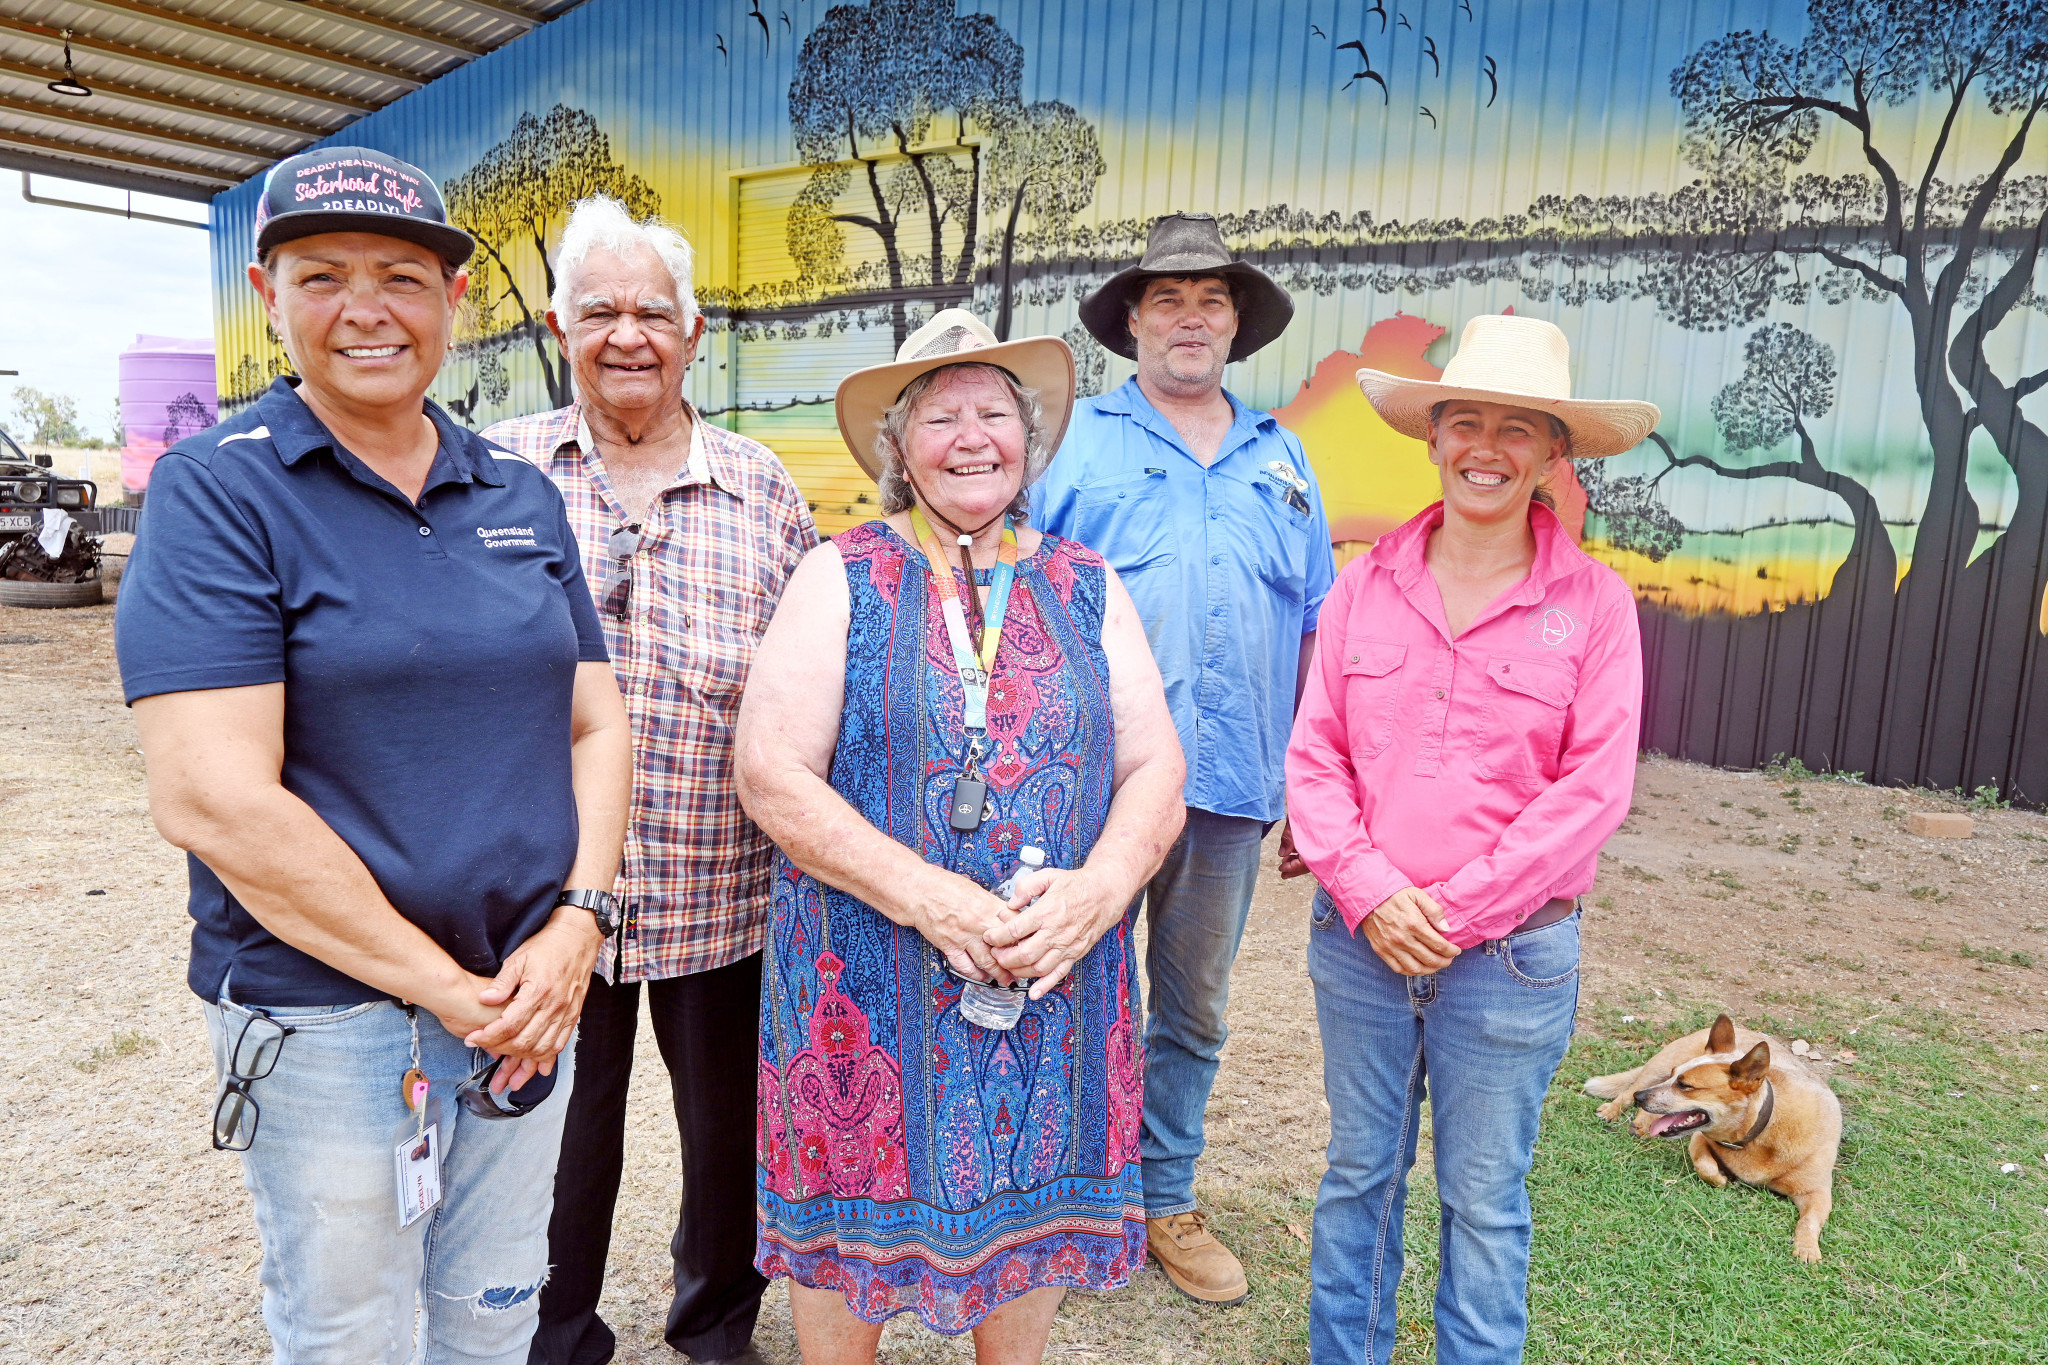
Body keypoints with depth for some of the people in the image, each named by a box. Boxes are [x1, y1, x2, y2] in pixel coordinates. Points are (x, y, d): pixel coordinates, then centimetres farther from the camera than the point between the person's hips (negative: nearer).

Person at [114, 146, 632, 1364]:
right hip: (327, 1022, -4)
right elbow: (212, 798, -18)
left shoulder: (523, 498, 6)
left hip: (529, 1000, 4)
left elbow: (595, 721, 6)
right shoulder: (219, 492, -10)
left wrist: (573, 926, -9)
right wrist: (446, 988, -16)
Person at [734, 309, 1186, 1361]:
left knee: (1033, 1202, 16)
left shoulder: (1086, 589, 7)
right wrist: (932, 899, -18)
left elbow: (1154, 769, 4)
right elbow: (771, 772, -10)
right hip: (869, 981, -2)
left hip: (1056, 979, 3)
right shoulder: (842, 577, -2)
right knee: (851, 1221, 11)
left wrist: (1095, 891, -15)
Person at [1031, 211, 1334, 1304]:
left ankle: (1165, 1198, 33)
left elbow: (1314, 625, 15)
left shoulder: (1280, 457, 13)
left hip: (1231, 784, 4)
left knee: (1193, 1010, 15)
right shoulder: (1074, 441, 2)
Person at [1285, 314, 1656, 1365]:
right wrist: (1372, 892, -13)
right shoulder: (1365, 584, 0)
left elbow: (1593, 788, -10)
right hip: (1359, 937, 2)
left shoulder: (1593, 602, -6)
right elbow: (1314, 755, -1)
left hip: (1509, 955, -2)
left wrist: (1456, 908, -13)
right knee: (1359, 1172, 18)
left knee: (1485, 1198, 14)